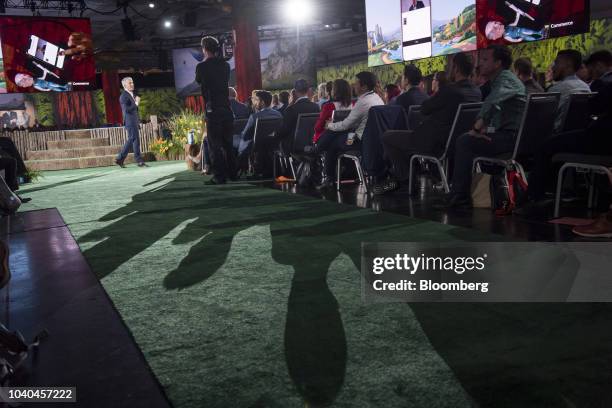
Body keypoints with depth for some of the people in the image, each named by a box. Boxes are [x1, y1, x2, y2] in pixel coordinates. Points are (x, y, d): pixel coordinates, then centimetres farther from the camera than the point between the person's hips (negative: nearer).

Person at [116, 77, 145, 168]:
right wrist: (136, 103, -18)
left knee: (131, 140, 11)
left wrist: (138, 121, 22)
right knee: (135, 140, -7)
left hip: (134, 121, 9)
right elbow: (126, 109, -22)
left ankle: (120, 159, 18)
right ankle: (139, 161, -2)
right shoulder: (124, 96, -11)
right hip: (130, 121, -9)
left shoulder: (133, 95, 17)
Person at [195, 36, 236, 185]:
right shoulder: (225, 64, 7)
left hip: (212, 110, -5)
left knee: (215, 144, -1)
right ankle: (232, 172, 18)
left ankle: (219, 176, -3)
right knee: (228, 142, 14)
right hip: (227, 108, 5)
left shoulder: (202, 66, -7)